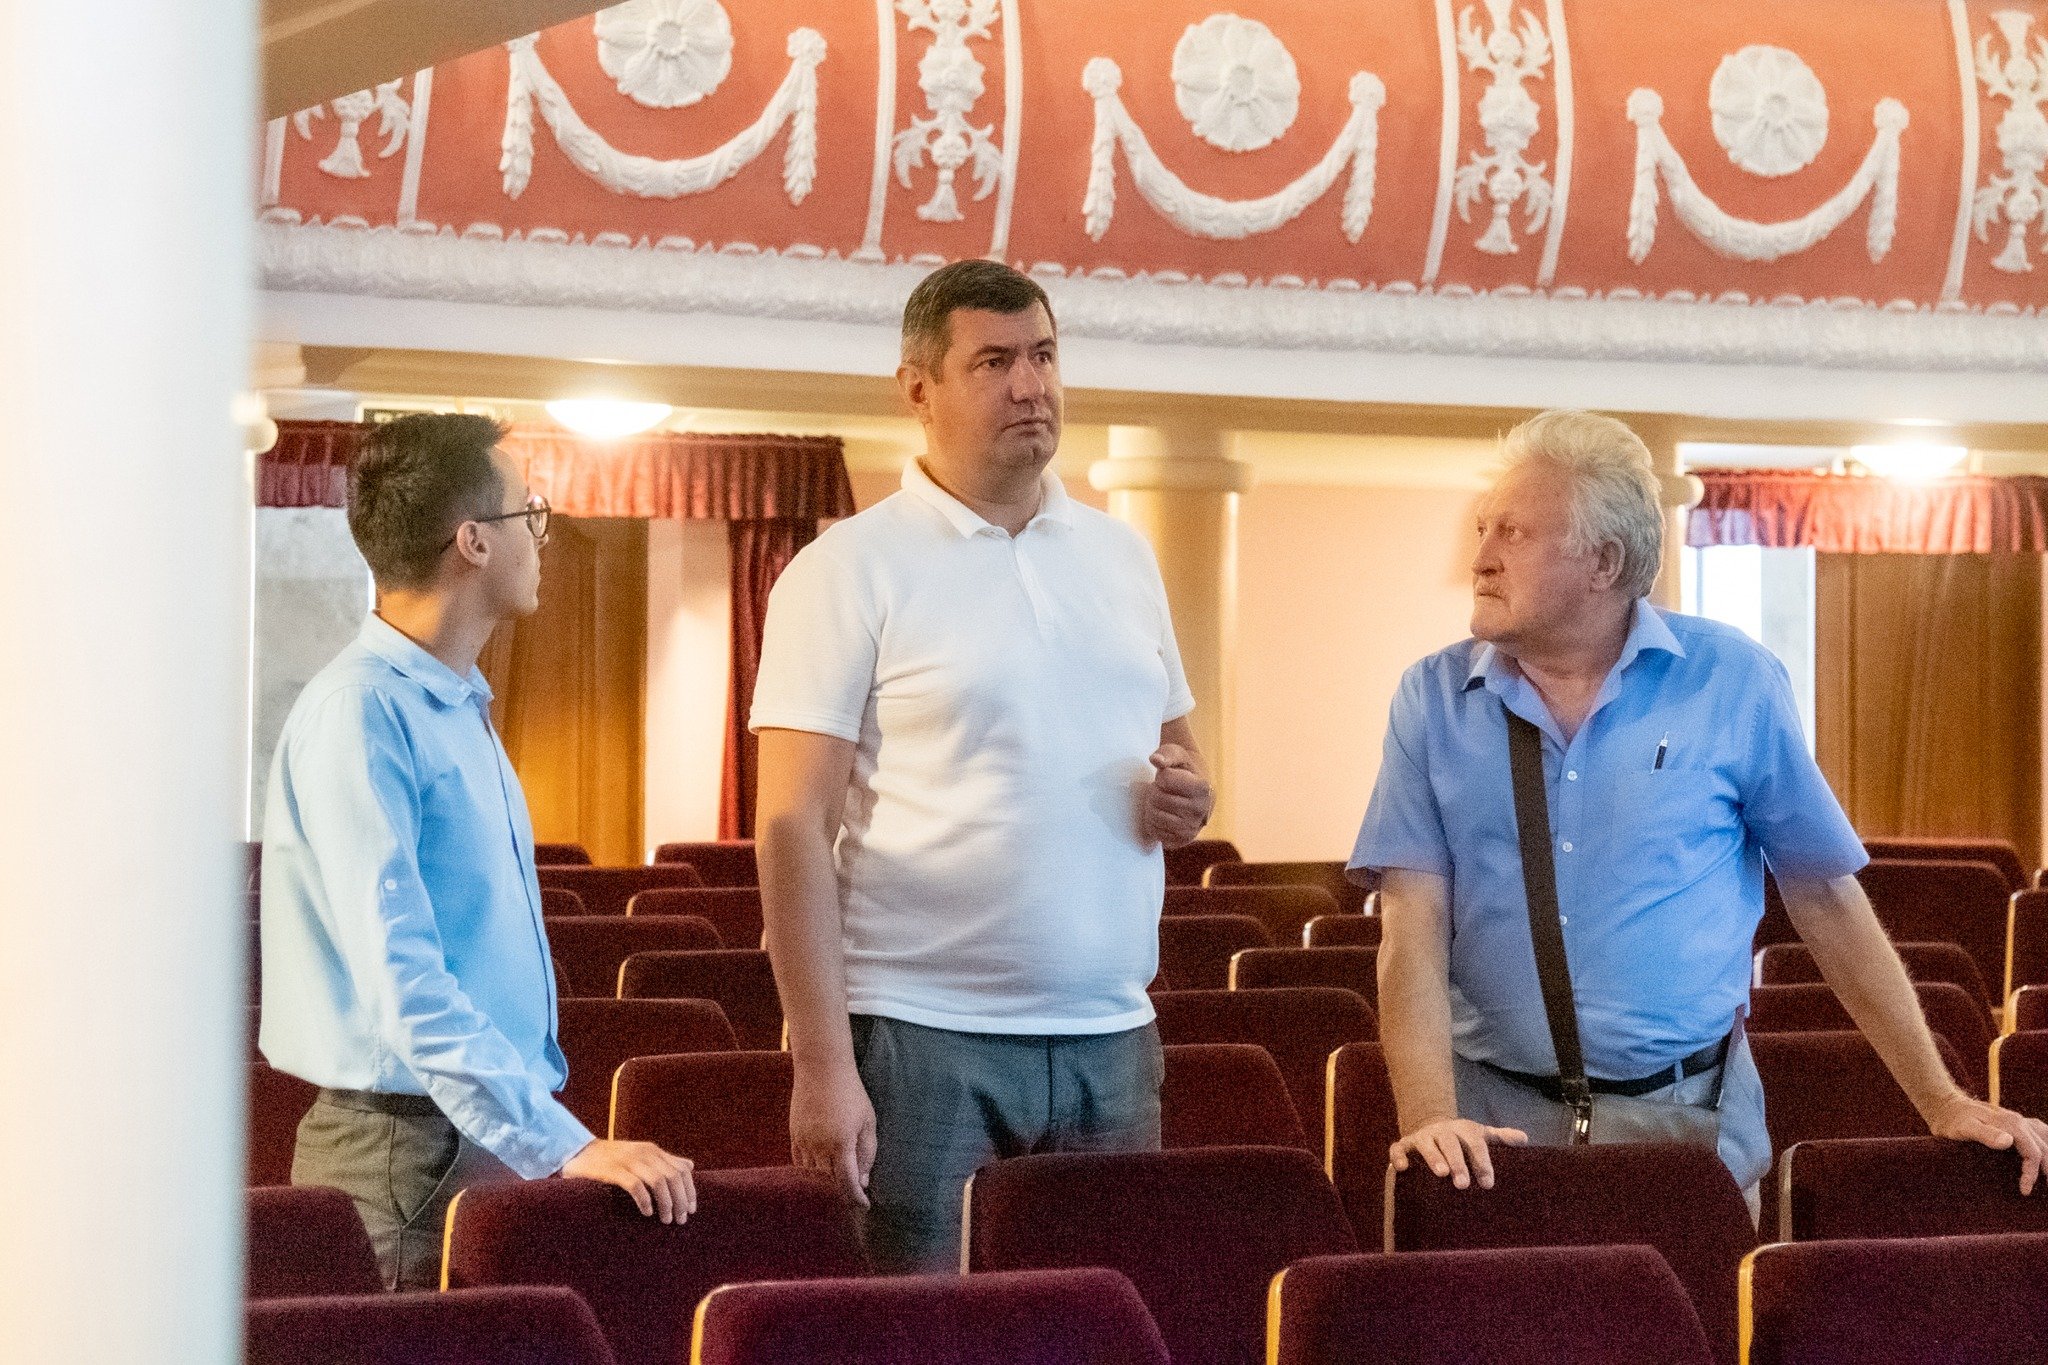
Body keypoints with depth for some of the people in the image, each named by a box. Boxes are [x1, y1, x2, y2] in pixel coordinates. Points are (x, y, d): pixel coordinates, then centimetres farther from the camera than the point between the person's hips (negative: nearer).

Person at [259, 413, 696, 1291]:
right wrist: (564, 1146, -28)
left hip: (497, 1136, 9)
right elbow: (399, 981, -24)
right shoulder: (359, 714, -15)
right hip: (410, 1146, -9)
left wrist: (556, 1131, 18)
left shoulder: (462, 708, 16)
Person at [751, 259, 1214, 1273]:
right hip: (924, 1037, -5)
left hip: (1109, 1036, 5)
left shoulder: (1121, 556, 14)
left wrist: (1186, 797, -1)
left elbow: (1172, 746, 25)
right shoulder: (848, 571, -4)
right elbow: (794, 829, -9)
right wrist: (823, 1066, -16)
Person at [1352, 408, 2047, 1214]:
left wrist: (1942, 1104, 2)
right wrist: (1429, 1117, -20)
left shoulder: (1732, 684, -1)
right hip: (1498, 1117, 1)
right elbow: (1415, 930, -6)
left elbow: (1827, 899, 4)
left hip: (1689, 1116, 0)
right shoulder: (1433, 700, 1)